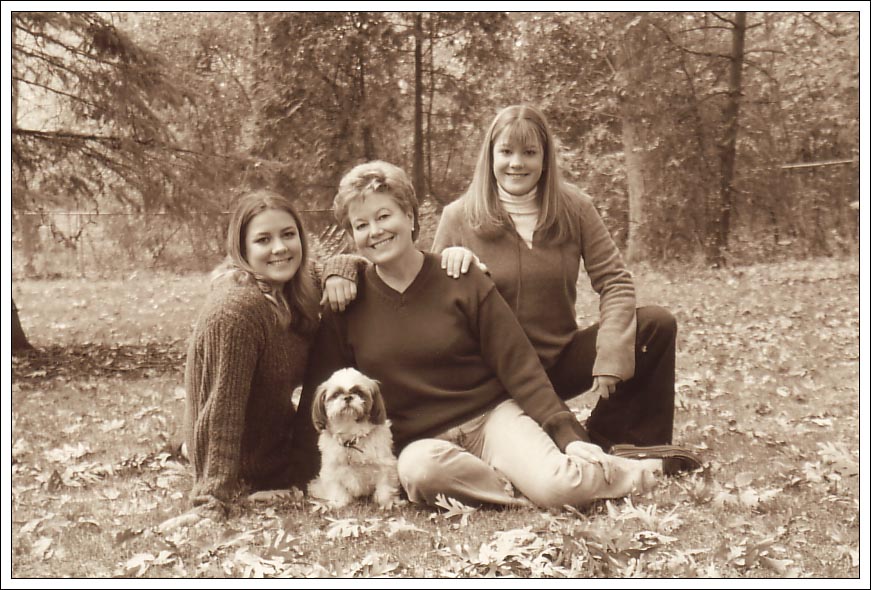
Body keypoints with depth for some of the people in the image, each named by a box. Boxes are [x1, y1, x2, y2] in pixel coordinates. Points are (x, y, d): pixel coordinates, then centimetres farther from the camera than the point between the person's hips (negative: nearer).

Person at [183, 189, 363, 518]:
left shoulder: (292, 283, -6)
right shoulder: (236, 309, -31)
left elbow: (354, 261, 8)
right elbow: (221, 413, -32)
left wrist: (339, 272, -15)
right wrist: (212, 500, -31)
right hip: (251, 471, -7)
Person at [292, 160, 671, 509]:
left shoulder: (462, 282, -2)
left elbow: (520, 368, -3)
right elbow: (320, 395, 8)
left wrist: (570, 436, -12)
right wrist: (311, 477, -1)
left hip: (493, 416, -1)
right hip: (420, 443, 1)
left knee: (560, 487, -30)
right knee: (419, 468, -37)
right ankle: (520, 487, -16)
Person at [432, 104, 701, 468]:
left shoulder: (573, 207, -2)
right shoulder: (458, 217, -6)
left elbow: (614, 281, -5)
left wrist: (611, 355, -20)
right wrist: (451, 260, -23)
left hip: (563, 360, 3)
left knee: (657, 325, -16)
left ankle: (608, 435, -3)